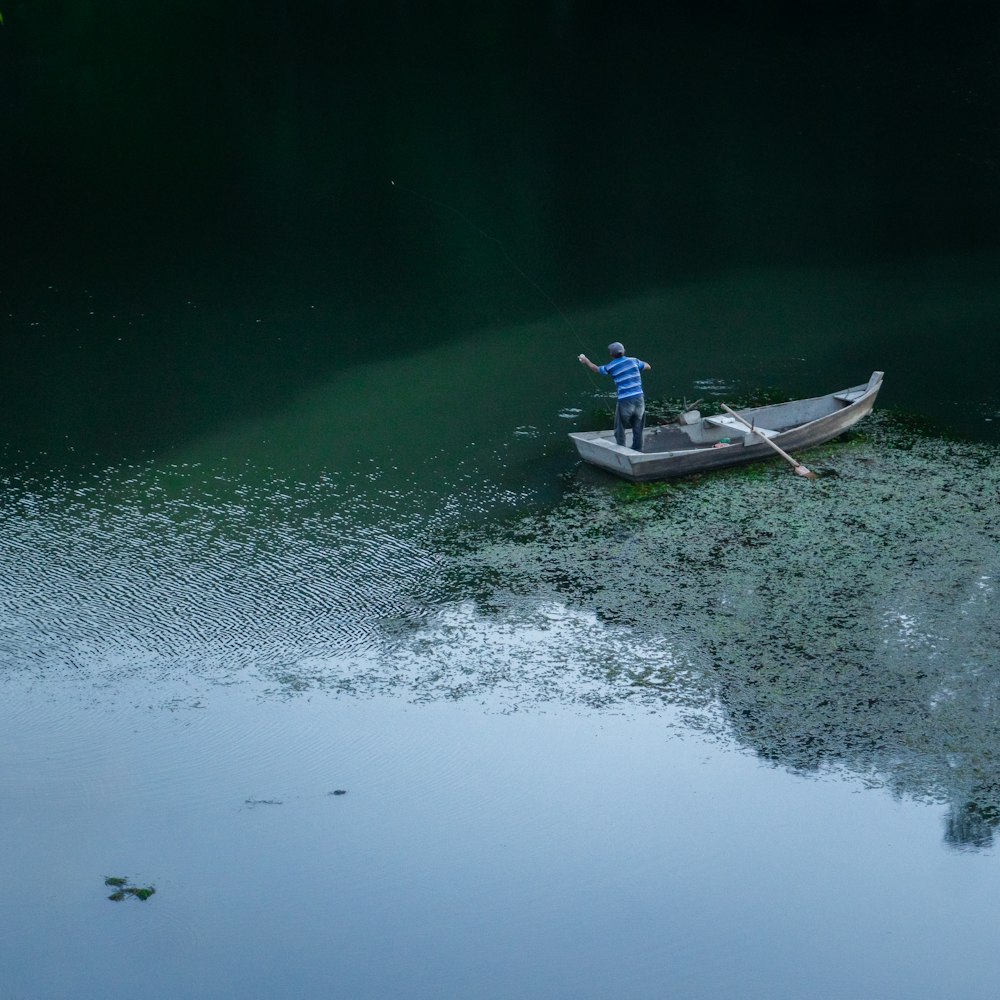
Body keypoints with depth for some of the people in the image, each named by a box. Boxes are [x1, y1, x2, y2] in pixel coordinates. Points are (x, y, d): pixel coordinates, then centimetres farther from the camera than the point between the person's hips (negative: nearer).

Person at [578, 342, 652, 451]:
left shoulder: (611, 367, 0)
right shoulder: (633, 361, 4)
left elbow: (597, 369, 20)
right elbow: (648, 367, 18)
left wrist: (586, 361, 37)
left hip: (624, 401, -3)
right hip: (639, 399, 3)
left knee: (620, 429, 11)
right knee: (638, 429, 12)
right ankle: (637, 451, 18)